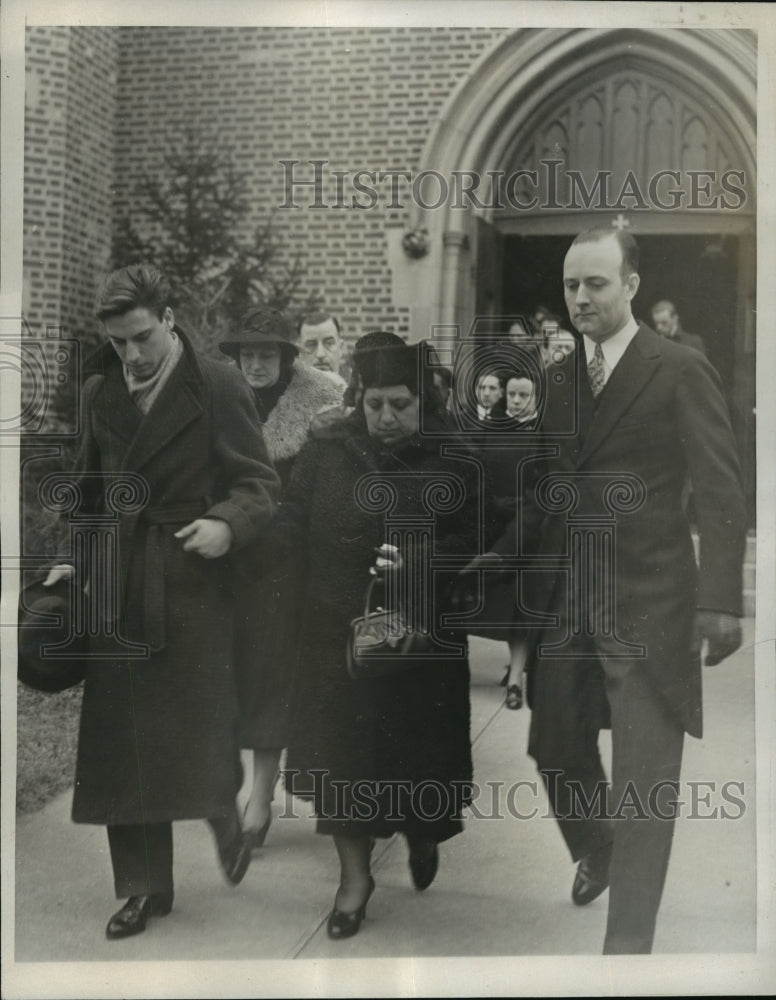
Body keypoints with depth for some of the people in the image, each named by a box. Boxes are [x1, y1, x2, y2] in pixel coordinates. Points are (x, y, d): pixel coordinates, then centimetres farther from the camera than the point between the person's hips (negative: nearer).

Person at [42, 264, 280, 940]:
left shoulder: (218, 388, -5)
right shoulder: (100, 392, 10)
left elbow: (259, 483, -5)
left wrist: (227, 525, -24)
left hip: (192, 586, -4)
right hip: (117, 589, 4)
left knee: (201, 727, 1)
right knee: (122, 739, 6)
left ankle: (228, 821, 34)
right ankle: (145, 886, 19)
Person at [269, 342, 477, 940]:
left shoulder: (453, 464, -4)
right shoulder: (326, 457, -1)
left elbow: (467, 542, -6)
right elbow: (289, 530, 2)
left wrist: (415, 561, -23)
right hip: (337, 633, 1)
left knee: (416, 752, 10)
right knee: (340, 753, 4)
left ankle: (422, 835, 43)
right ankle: (355, 875, 22)